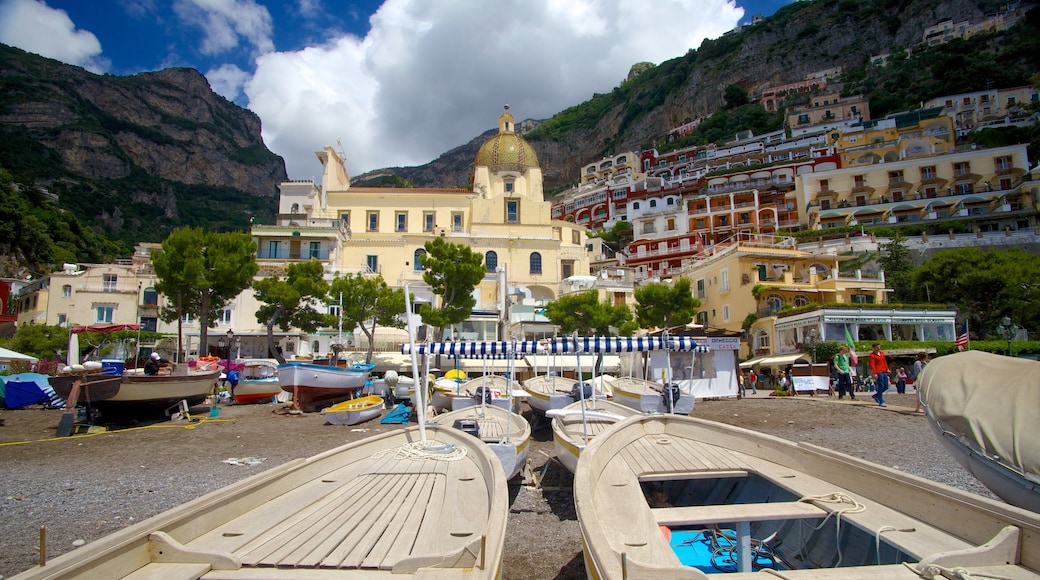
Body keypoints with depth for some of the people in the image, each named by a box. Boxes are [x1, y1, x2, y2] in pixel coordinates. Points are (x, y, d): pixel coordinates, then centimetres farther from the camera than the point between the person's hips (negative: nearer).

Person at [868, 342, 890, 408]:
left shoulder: (882, 353, 17)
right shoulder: (872, 355, -5)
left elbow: (885, 362, 21)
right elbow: (872, 365, -12)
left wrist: (887, 369, 10)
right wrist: (875, 373, -19)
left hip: (884, 372, 8)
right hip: (878, 373, -8)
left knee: (886, 387, 9)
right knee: (881, 387, -7)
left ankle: (875, 395, 27)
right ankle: (881, 402, -1)